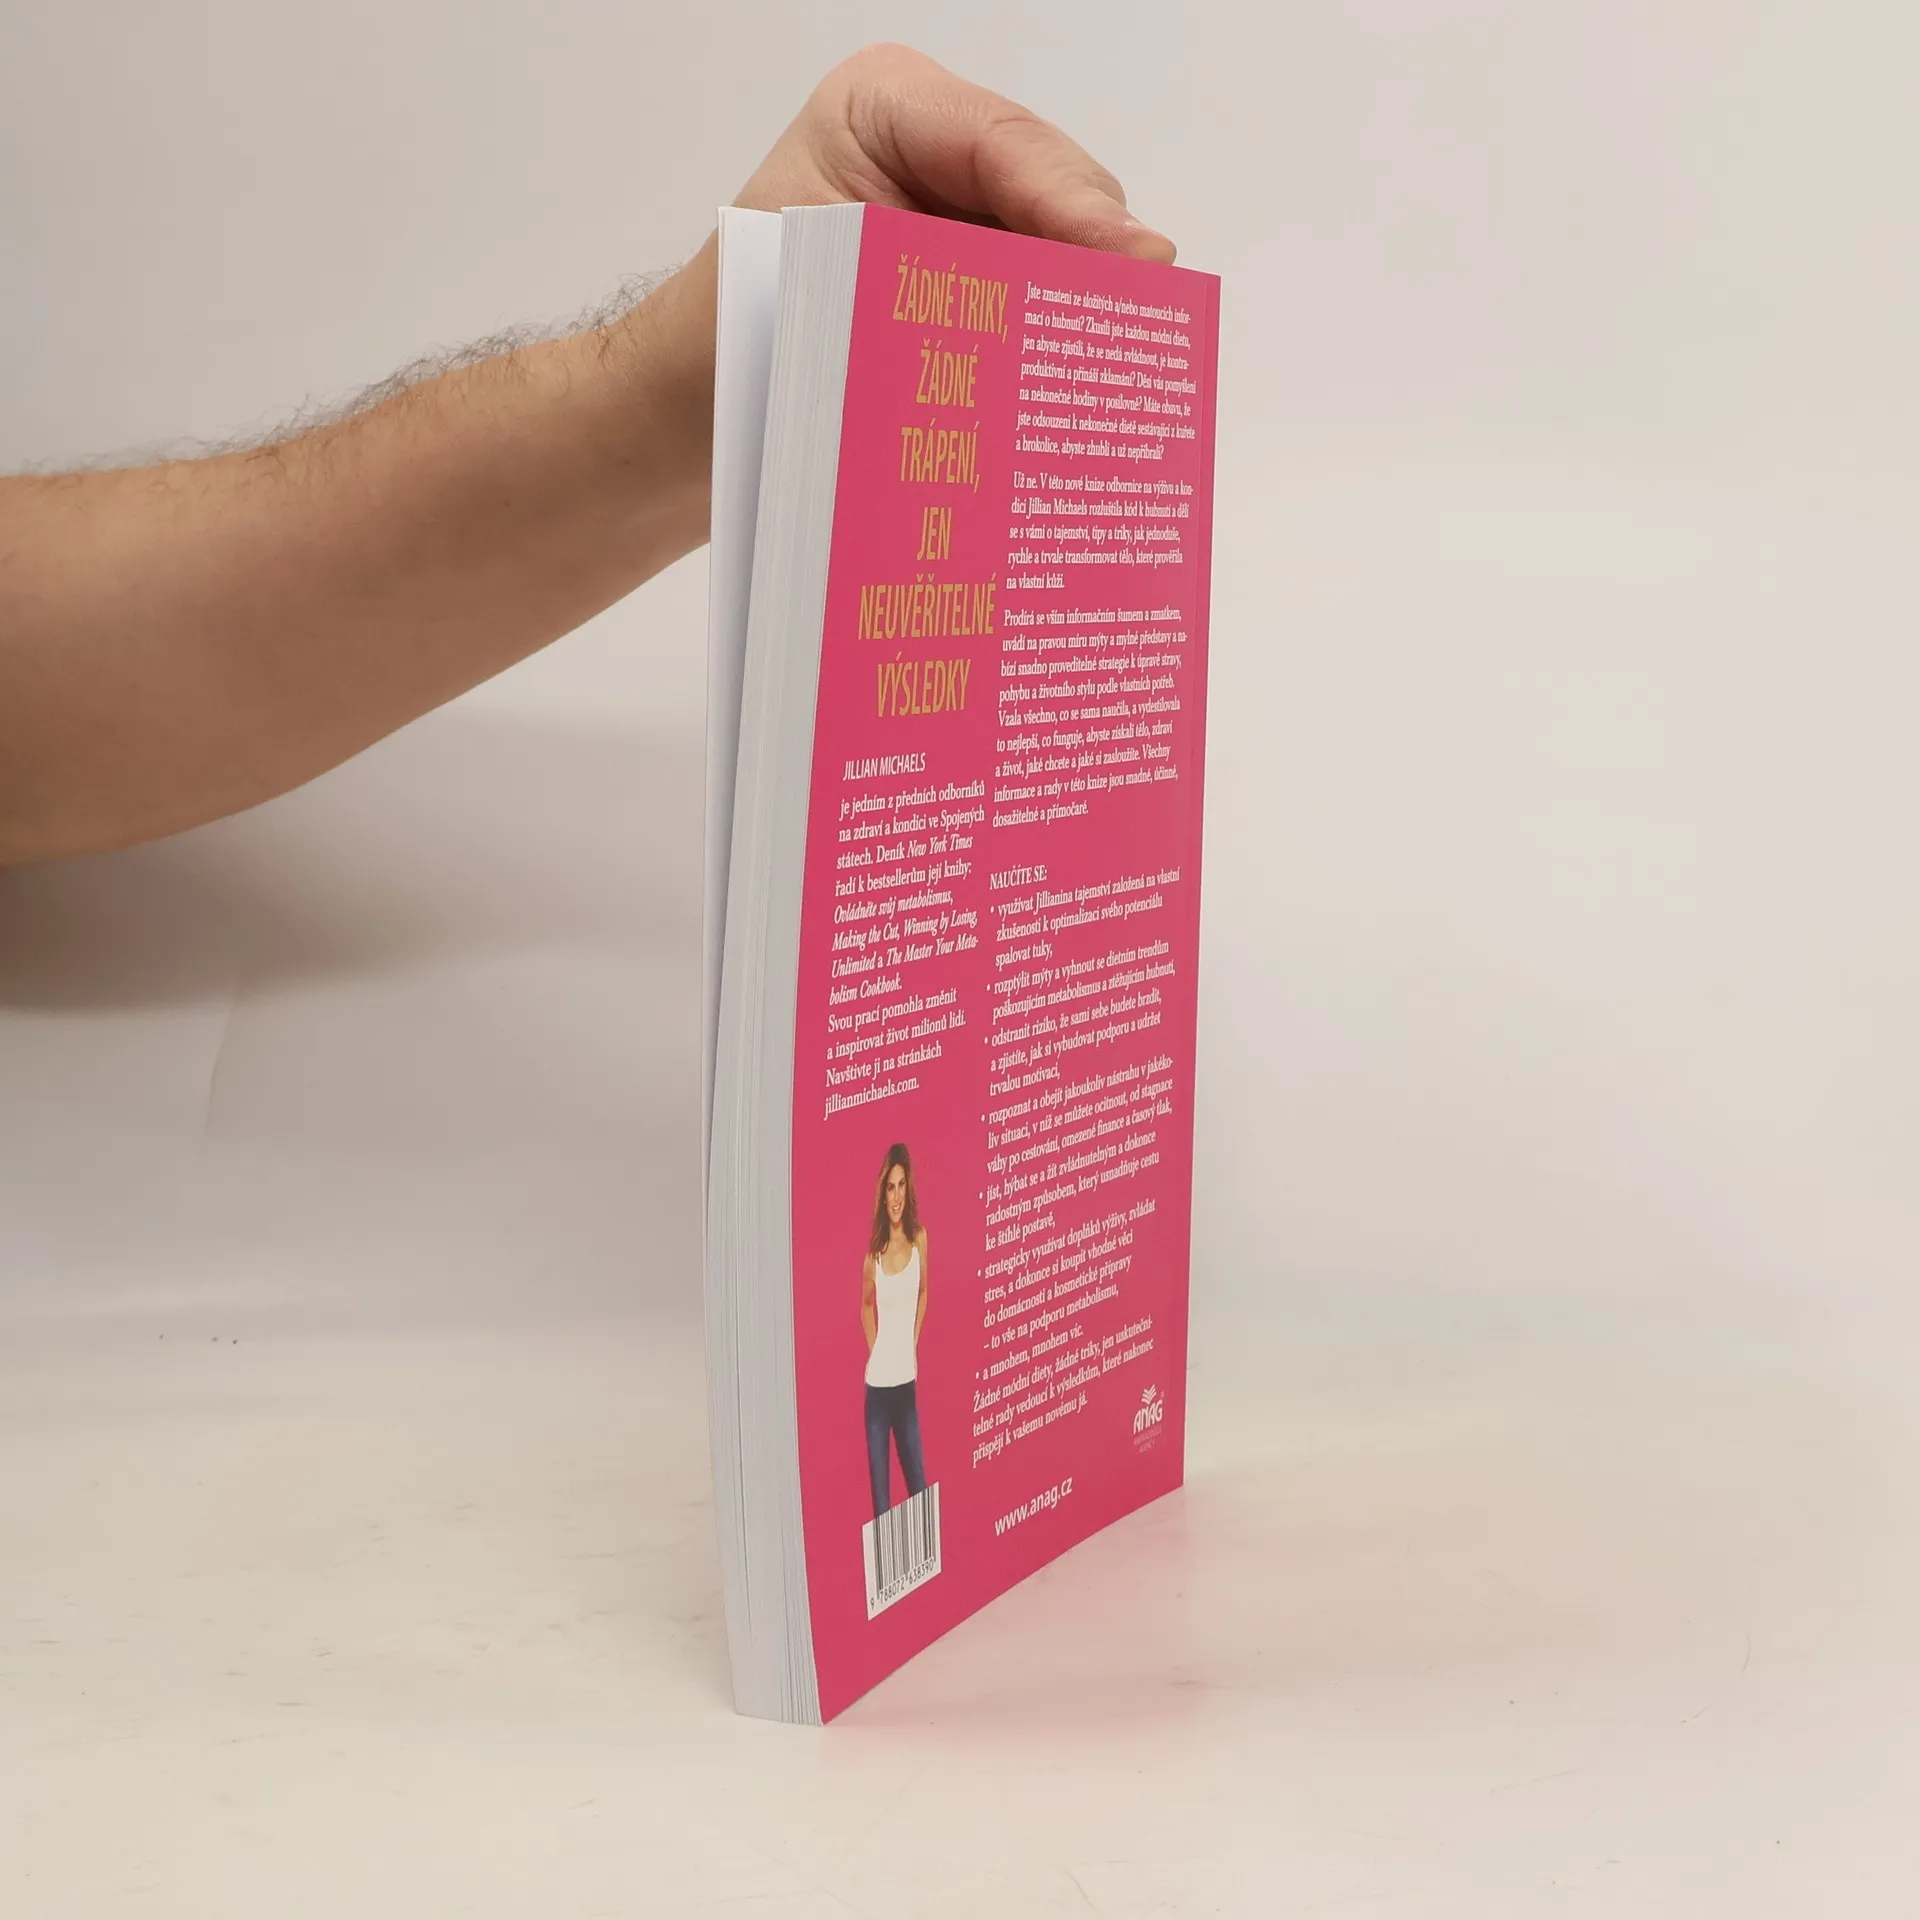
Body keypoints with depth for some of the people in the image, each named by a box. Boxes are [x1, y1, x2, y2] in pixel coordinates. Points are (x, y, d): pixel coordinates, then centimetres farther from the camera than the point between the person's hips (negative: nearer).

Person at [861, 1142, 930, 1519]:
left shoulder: (919, 1238, -3)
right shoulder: (874, 1251, -6)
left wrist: (913, 1345, 10)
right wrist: (874, 1349, 4)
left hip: (907, 1378, 1)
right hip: (878, 1380, -1)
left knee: (918, 1481, 6)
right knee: (880, 1484, 2)